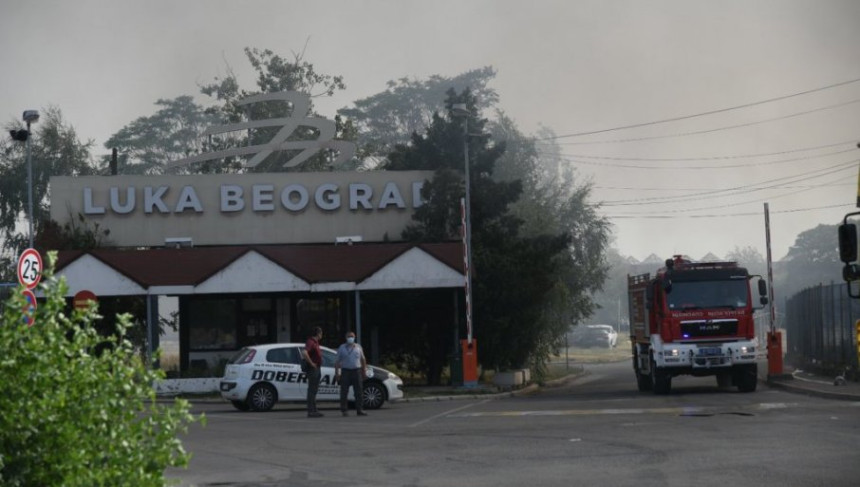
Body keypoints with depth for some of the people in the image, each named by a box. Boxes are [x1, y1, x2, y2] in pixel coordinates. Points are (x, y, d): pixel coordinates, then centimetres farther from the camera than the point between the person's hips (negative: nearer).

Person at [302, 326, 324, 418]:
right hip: (313, 369, -10)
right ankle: (311, 411, -8)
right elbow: (304, 353, -33)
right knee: (312, 390, -8)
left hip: (317, 369, 10)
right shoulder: (310, 342, -16)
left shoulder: (315, 342, 16)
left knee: (314, 390, 14)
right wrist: (311, 363, -26)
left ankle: (314, 410, 20)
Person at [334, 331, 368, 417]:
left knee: (359, 392, 0)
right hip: (346, 371, -2)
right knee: (344, 392, -3)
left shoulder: (358, 347, 12)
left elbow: (363, 359, 17)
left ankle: (359, 410, 5)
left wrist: (364, 370, 12)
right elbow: (337, 361, 3)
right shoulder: (341, 348, 5)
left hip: (356, 371, 2)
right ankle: (343, 410, 2)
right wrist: (336, 373, -4)